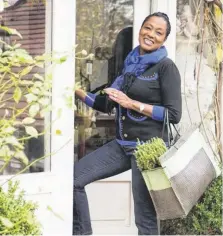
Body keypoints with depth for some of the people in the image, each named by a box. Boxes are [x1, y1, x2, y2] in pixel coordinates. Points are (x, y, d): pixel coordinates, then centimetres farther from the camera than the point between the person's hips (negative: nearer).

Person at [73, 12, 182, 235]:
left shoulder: (166, 67, -6)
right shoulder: (130, 63, 13)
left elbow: (174, 114, -13)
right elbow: (107, 104, 19)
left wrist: (132, 104, -17)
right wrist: (76, 91, 11)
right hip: (121, 145, 7)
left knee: (145, 218, 1)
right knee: (73, 178, -3)